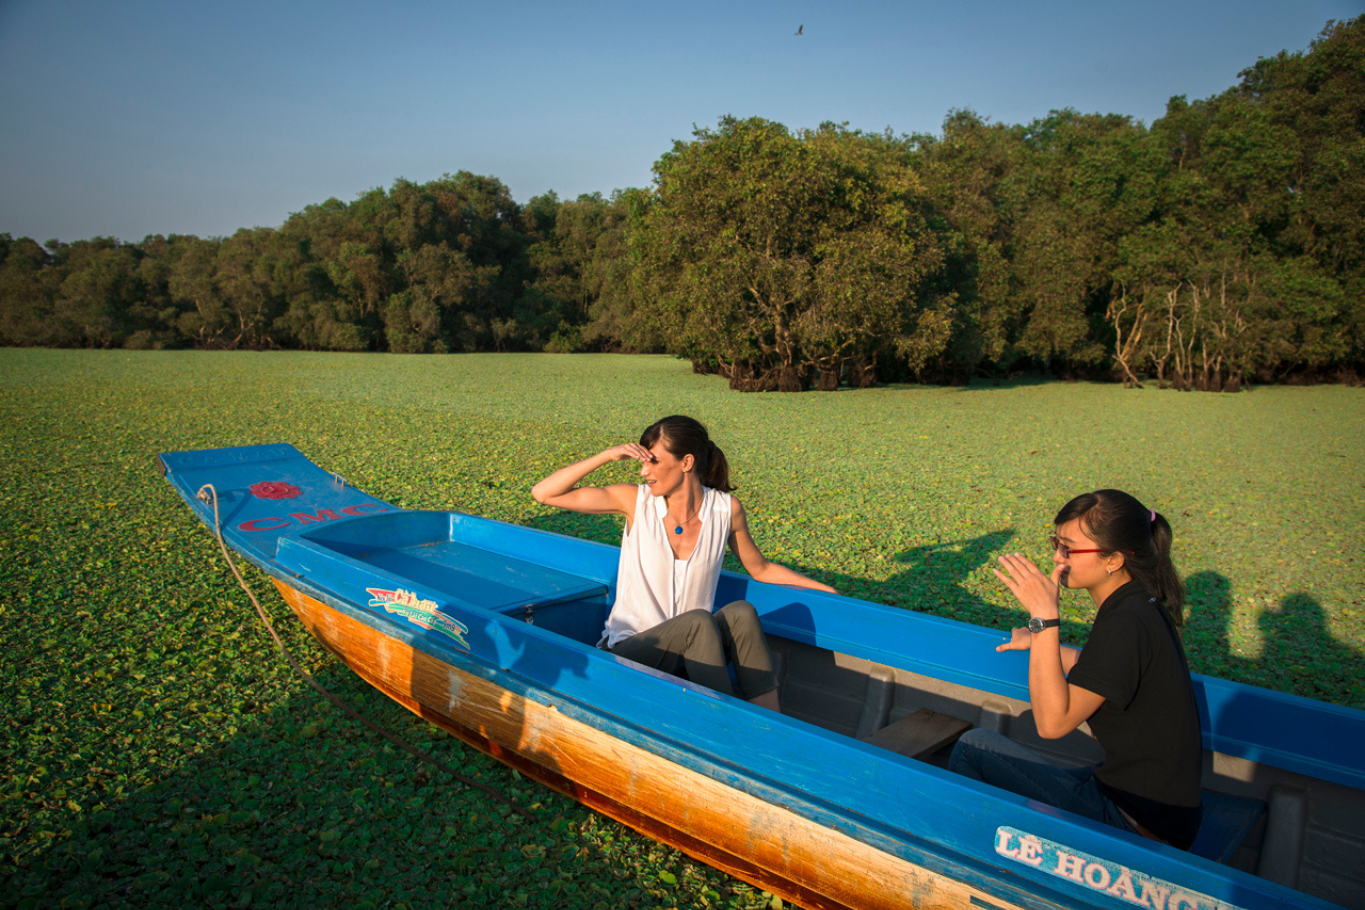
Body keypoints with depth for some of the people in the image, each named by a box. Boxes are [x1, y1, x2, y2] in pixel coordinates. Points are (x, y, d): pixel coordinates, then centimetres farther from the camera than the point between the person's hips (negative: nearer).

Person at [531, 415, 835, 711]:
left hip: (689, 650, 2)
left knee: (741, 612, -27)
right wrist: (608, 456, -19)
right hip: (629, 651, -2)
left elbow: (761, 569, 12)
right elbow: (543, 493, -10)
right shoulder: (635, 500, -9)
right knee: (698, 621, -31)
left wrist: (828, 591, 9)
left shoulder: (726, 509, -5)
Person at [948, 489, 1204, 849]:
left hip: (1137, 824, -10)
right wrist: (1039, 643, 25)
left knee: (974, 747, -6)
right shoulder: (1143, 605, 3)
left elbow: (1053, 721, -28)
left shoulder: (1127, 624, -27)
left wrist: (1045, 617, -30)